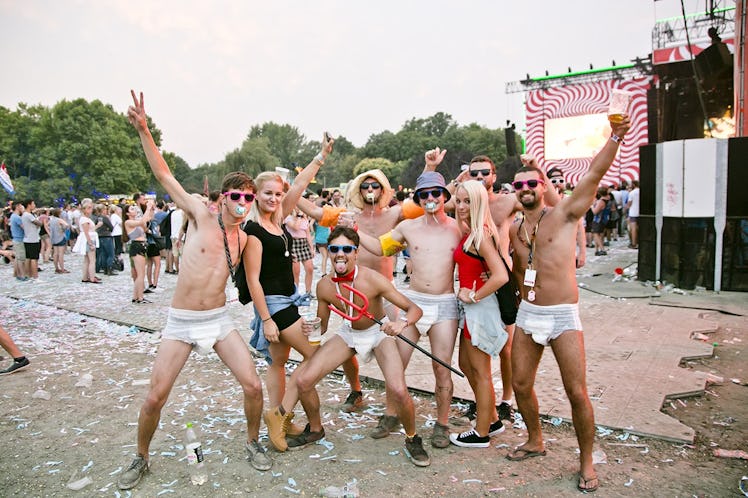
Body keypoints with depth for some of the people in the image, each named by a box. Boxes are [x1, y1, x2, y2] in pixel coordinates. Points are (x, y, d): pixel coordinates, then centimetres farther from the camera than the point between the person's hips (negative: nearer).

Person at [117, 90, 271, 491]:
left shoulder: (244, 239, 2)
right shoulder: (201, 215, -8)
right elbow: (164, 176, -9)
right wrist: (143, 130, -14)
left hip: (219, 320, 3)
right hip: (180, 322, -3)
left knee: (253, 386, -4)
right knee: (155, 398, 0)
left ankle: (252, 443, 23)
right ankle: (141, 458, 28)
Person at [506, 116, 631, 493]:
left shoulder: (564, 214, -5)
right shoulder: (513, 229, 8)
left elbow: (594, 175, -18)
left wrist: (615, 137, -26)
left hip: (563, 317, -5)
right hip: (527, 315, 5)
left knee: (576, 392, -2)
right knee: (521, 384, 11)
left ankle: (586, 462, 19)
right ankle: (535, 442, 35)